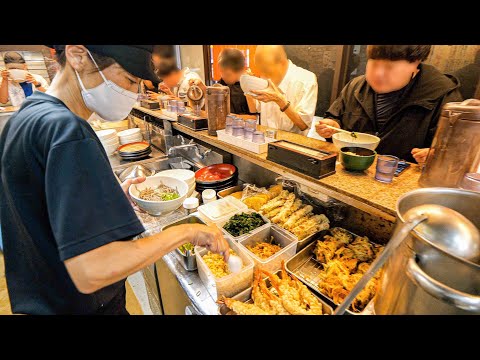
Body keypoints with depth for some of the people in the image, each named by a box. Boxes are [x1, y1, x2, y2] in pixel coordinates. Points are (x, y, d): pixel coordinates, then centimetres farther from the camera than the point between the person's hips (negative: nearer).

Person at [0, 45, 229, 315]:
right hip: (82, 305, -8)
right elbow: (91, 273, -35)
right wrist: (187, 231, -26)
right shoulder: (67, 131, -30)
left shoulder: (26, 116, 2)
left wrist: (110, 195, 2)